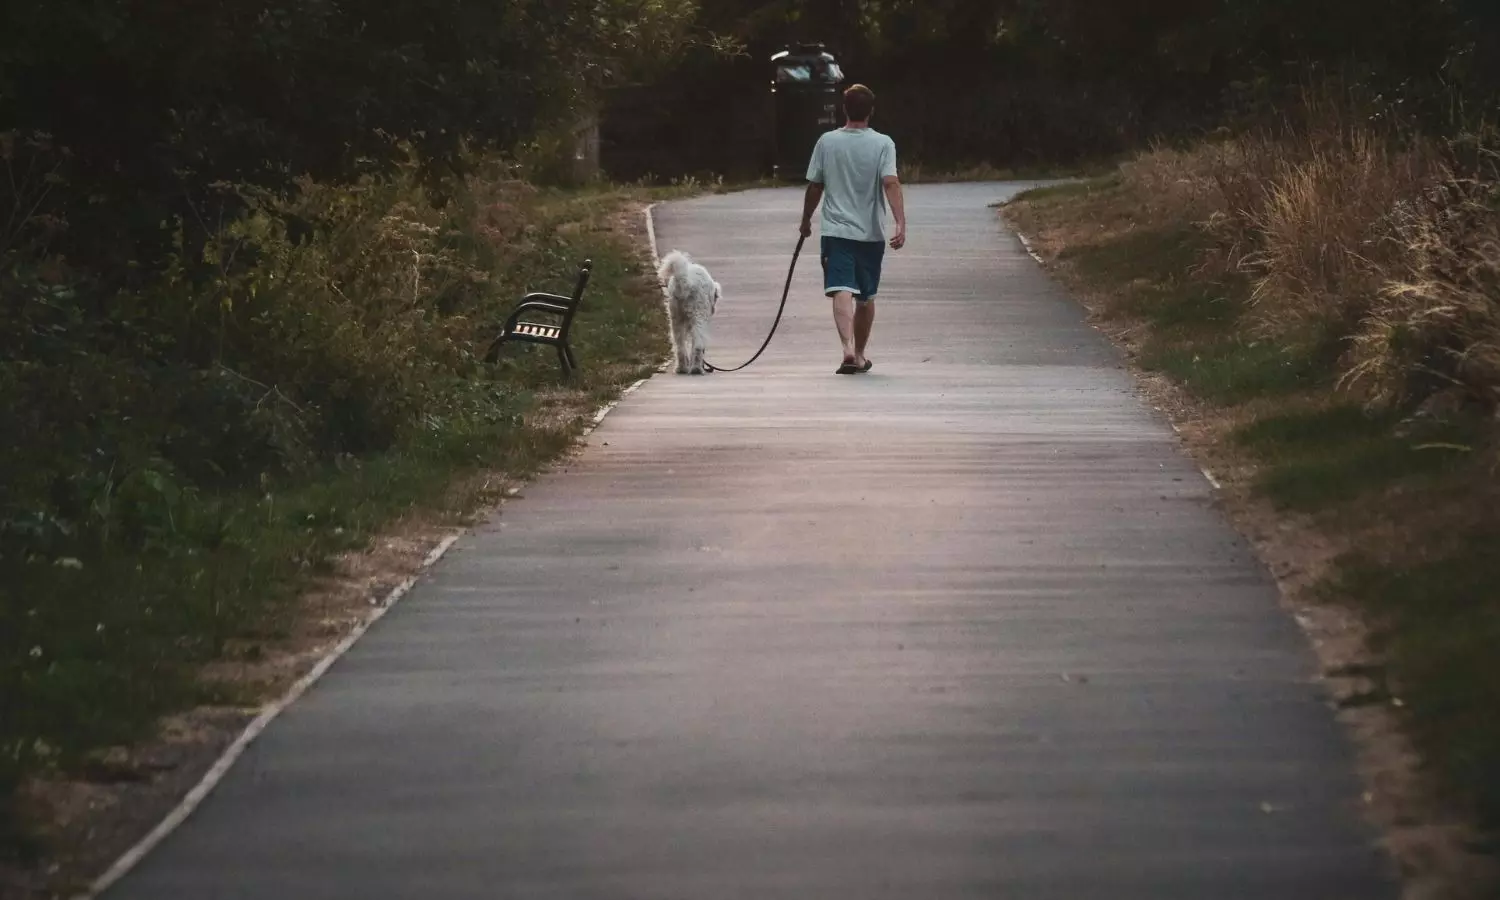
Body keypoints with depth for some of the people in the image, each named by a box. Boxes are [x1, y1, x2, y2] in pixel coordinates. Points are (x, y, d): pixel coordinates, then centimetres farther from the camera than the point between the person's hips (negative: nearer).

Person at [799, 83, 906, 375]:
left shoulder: (827, 142, 0)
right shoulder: (882, 144, -4)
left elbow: (814, 186, 6)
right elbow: (890, 183, -17)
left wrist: (806, 219, 22)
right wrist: (901, 224, -22)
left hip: (836, 230, -1)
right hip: (871, 232, 1)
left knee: (842, 291, -12)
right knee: (866, 297, 16)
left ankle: (848, 349, -33)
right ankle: (860, 355, 29)